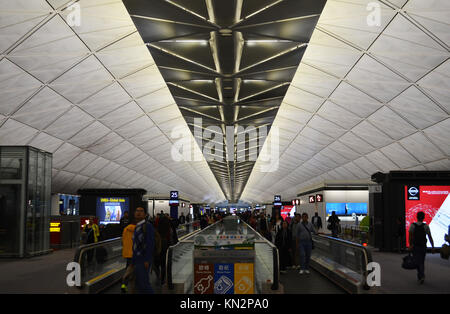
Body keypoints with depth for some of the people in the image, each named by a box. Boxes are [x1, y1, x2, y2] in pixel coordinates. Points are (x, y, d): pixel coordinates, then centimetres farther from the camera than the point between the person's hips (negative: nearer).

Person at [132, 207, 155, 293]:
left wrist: (147, 260, -21)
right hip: (137, 260, 9)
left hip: (144, 260, -9)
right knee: (138, 284, 12)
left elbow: (150, 244, -18)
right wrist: (133, 261, 18)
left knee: (144, 283, -11)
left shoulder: (147, 226, -12)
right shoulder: (137, 227, 16)